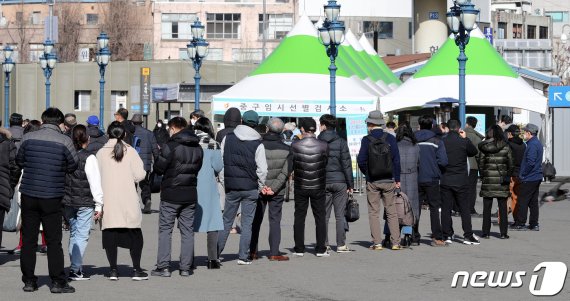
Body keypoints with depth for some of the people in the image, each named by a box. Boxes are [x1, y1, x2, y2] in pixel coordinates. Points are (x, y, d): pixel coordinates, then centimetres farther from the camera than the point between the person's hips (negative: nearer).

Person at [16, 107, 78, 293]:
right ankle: (58, 282, 5)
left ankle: (28, 281, 13)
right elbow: (73, 166, 1)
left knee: (28, 239, 10)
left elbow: (20, 161, 10)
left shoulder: (28, 138, -1)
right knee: (54, 241, 5)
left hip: (28, 195, 2)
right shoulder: (64, 141, -8)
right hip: (52, 197, -2)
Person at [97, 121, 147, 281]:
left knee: (110, 234, 6)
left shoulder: (101, 153, 1)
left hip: (108, 200, 1)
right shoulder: (130, 151, -3)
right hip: (128, 200, -1)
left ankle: (113, 269, 5)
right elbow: (140, 175, -6)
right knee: (134, 233, 8)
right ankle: (136, 270, 7)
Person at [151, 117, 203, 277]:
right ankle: (186, 267, 8)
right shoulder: (197, 148, 5)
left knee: (165, 230, 3)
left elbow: (158, 168, -10)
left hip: (170, 194, -5)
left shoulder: (170, 146, -14)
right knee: (187, 231, 9)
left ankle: (163, 267, -1)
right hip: (190, 195, 5)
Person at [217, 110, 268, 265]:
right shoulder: (258, 144, -9)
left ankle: (216, 253, 12)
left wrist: (224, 181, 9)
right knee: (247, 223, 4)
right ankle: (243, 257, 3)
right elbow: (262, 169, -10)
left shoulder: (228, 138, 0)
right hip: (250, 188, -2)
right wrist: (261, 186, 6)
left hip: (231, 187, 2)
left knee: (227, 221, 12)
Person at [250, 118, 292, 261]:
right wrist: (274, 188, -14)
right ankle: (274, 253, 0)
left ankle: (253, 251, 12)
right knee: (275, 220, 5)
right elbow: (285, 172, -11)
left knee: (256, 220, 10)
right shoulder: (286, 149, -5)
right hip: (277, 192, 0)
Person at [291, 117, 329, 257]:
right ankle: (321, 249, 8)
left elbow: (290, 166, -2)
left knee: (299, 217, 10)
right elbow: (325, 163, 0)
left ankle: (299, 249, 11)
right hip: (318, 187, 0)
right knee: (320, 217, 9)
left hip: (300, 187, 0)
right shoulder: (323, 145, -10)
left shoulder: (295, 145, -11)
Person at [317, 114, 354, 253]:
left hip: (322, 183, 1)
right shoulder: (341, 142, -2)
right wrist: (350, 184, 1)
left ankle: (324, 244, 5)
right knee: (340, 215, 3)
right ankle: (341, 245, 3)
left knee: (324, 215, 7)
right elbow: (347, 164, -4)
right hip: (339, 181, -1)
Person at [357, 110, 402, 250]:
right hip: (388, 181, 1)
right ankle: (395, 242, 2)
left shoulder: (366, 140, -5)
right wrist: (397, 179, 5)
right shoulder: (390, 138, -1)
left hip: (372, 181, -1)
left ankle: (377, 243, 1)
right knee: (391, 212, 6)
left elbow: (361, 160, -6)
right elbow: (396, 160, -1)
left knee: (374, 212, 5)